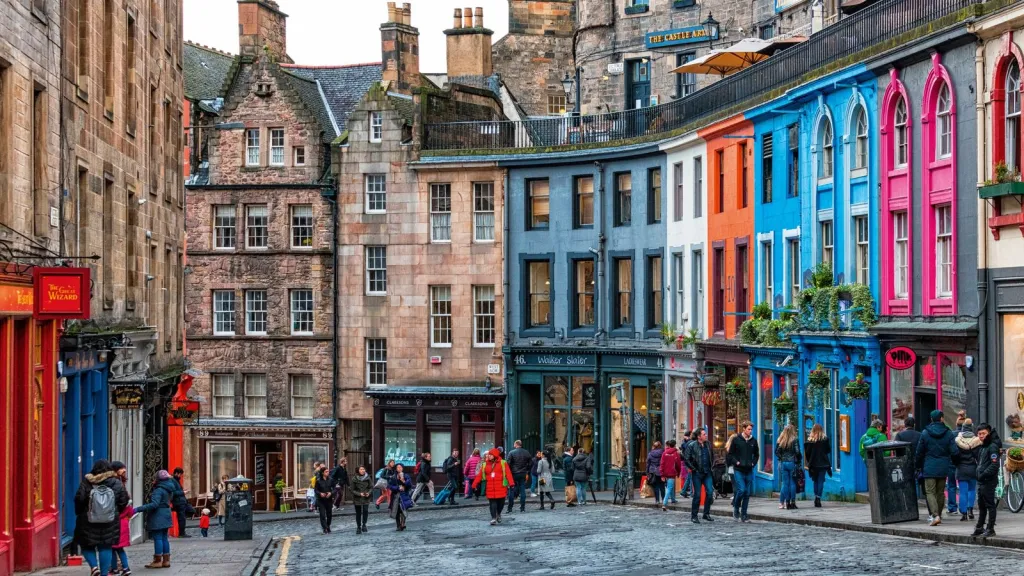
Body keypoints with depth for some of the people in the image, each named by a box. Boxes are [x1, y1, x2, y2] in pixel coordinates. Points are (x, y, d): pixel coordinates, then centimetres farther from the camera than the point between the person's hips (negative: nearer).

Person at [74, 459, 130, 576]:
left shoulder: (87, 482, -5)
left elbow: (79, 499, -12)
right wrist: (116, 513, 16)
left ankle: (94, 566, -10)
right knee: (106, 547, 7)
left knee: (86, 545, 11)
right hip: (110, 522, 2)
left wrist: (79, 513, 5)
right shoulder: (116, 483, 0)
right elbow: (124, 500, -1)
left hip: (88, 522, -1)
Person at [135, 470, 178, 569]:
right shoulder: (168, 489, 9)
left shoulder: (159, 490, -19)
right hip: (166, 515, 9)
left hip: (158, 517, -9)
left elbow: (154, 504, -27)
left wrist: (138, 509, -29)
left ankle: (158, 561, -3)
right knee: (164, 538, 13)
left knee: (157, 538, -5)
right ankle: (166, 560, 15)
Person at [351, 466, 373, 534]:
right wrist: (359, 494, -17)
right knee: (358, 513, 6)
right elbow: (353, 490, -3)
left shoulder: (368, 478, -1)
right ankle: (358, 527, 19)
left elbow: (371, 487, 5)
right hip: (357, 498, 0)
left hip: (366, 498, 0)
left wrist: (368, 493, -15)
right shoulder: (354, 479, -5)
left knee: (365, 511, -18)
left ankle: (364, 524, 2)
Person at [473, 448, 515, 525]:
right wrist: (474, 485, 3)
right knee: (492, 503, -5)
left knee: (501, 502, 5)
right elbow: (479, 475, 9)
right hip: (490, 488, 1)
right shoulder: (485, 465, 11)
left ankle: (498, 514, 31)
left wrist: (511, 483, -17)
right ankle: (493, 518, -4)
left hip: (501, 487, -1)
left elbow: (508, 473, -6)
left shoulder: (502, 463, 2)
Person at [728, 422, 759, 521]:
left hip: (749, 471, 4)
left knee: (747, 493, 4)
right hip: (738, 470, -4)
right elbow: (730, 454, 2)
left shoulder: (753, 441, 7)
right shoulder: (736, 440, -3)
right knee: (741, 490, -17)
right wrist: (736, 462, -10)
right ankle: (736, 508, 8)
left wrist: (753, 463, 4)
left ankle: (743, 515, 11)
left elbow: (756, 455, 19)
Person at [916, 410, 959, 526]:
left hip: (929, 468, -2)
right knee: (940, 492, 14)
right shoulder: (948, 433, -2)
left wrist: (919, 466, 15)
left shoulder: (925, 433, -4)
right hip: (943, 468, 2)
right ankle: (939, 515, 21)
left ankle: (935, 515, -20)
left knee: (930, 492, -3)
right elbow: (954, 451, -5)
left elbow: (919, 452, 1)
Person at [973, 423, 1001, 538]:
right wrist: (978, 473, 13)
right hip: (981, 481, 10)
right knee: (981, 506, 15)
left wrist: (984, 474, -20)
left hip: (989, 481, -10)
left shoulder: (993, 447, -11)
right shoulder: (983, 447, 18)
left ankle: (990, 528, -3)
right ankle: (980, 528, 22)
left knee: (990, 505, -5)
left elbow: (994, 465, -19)